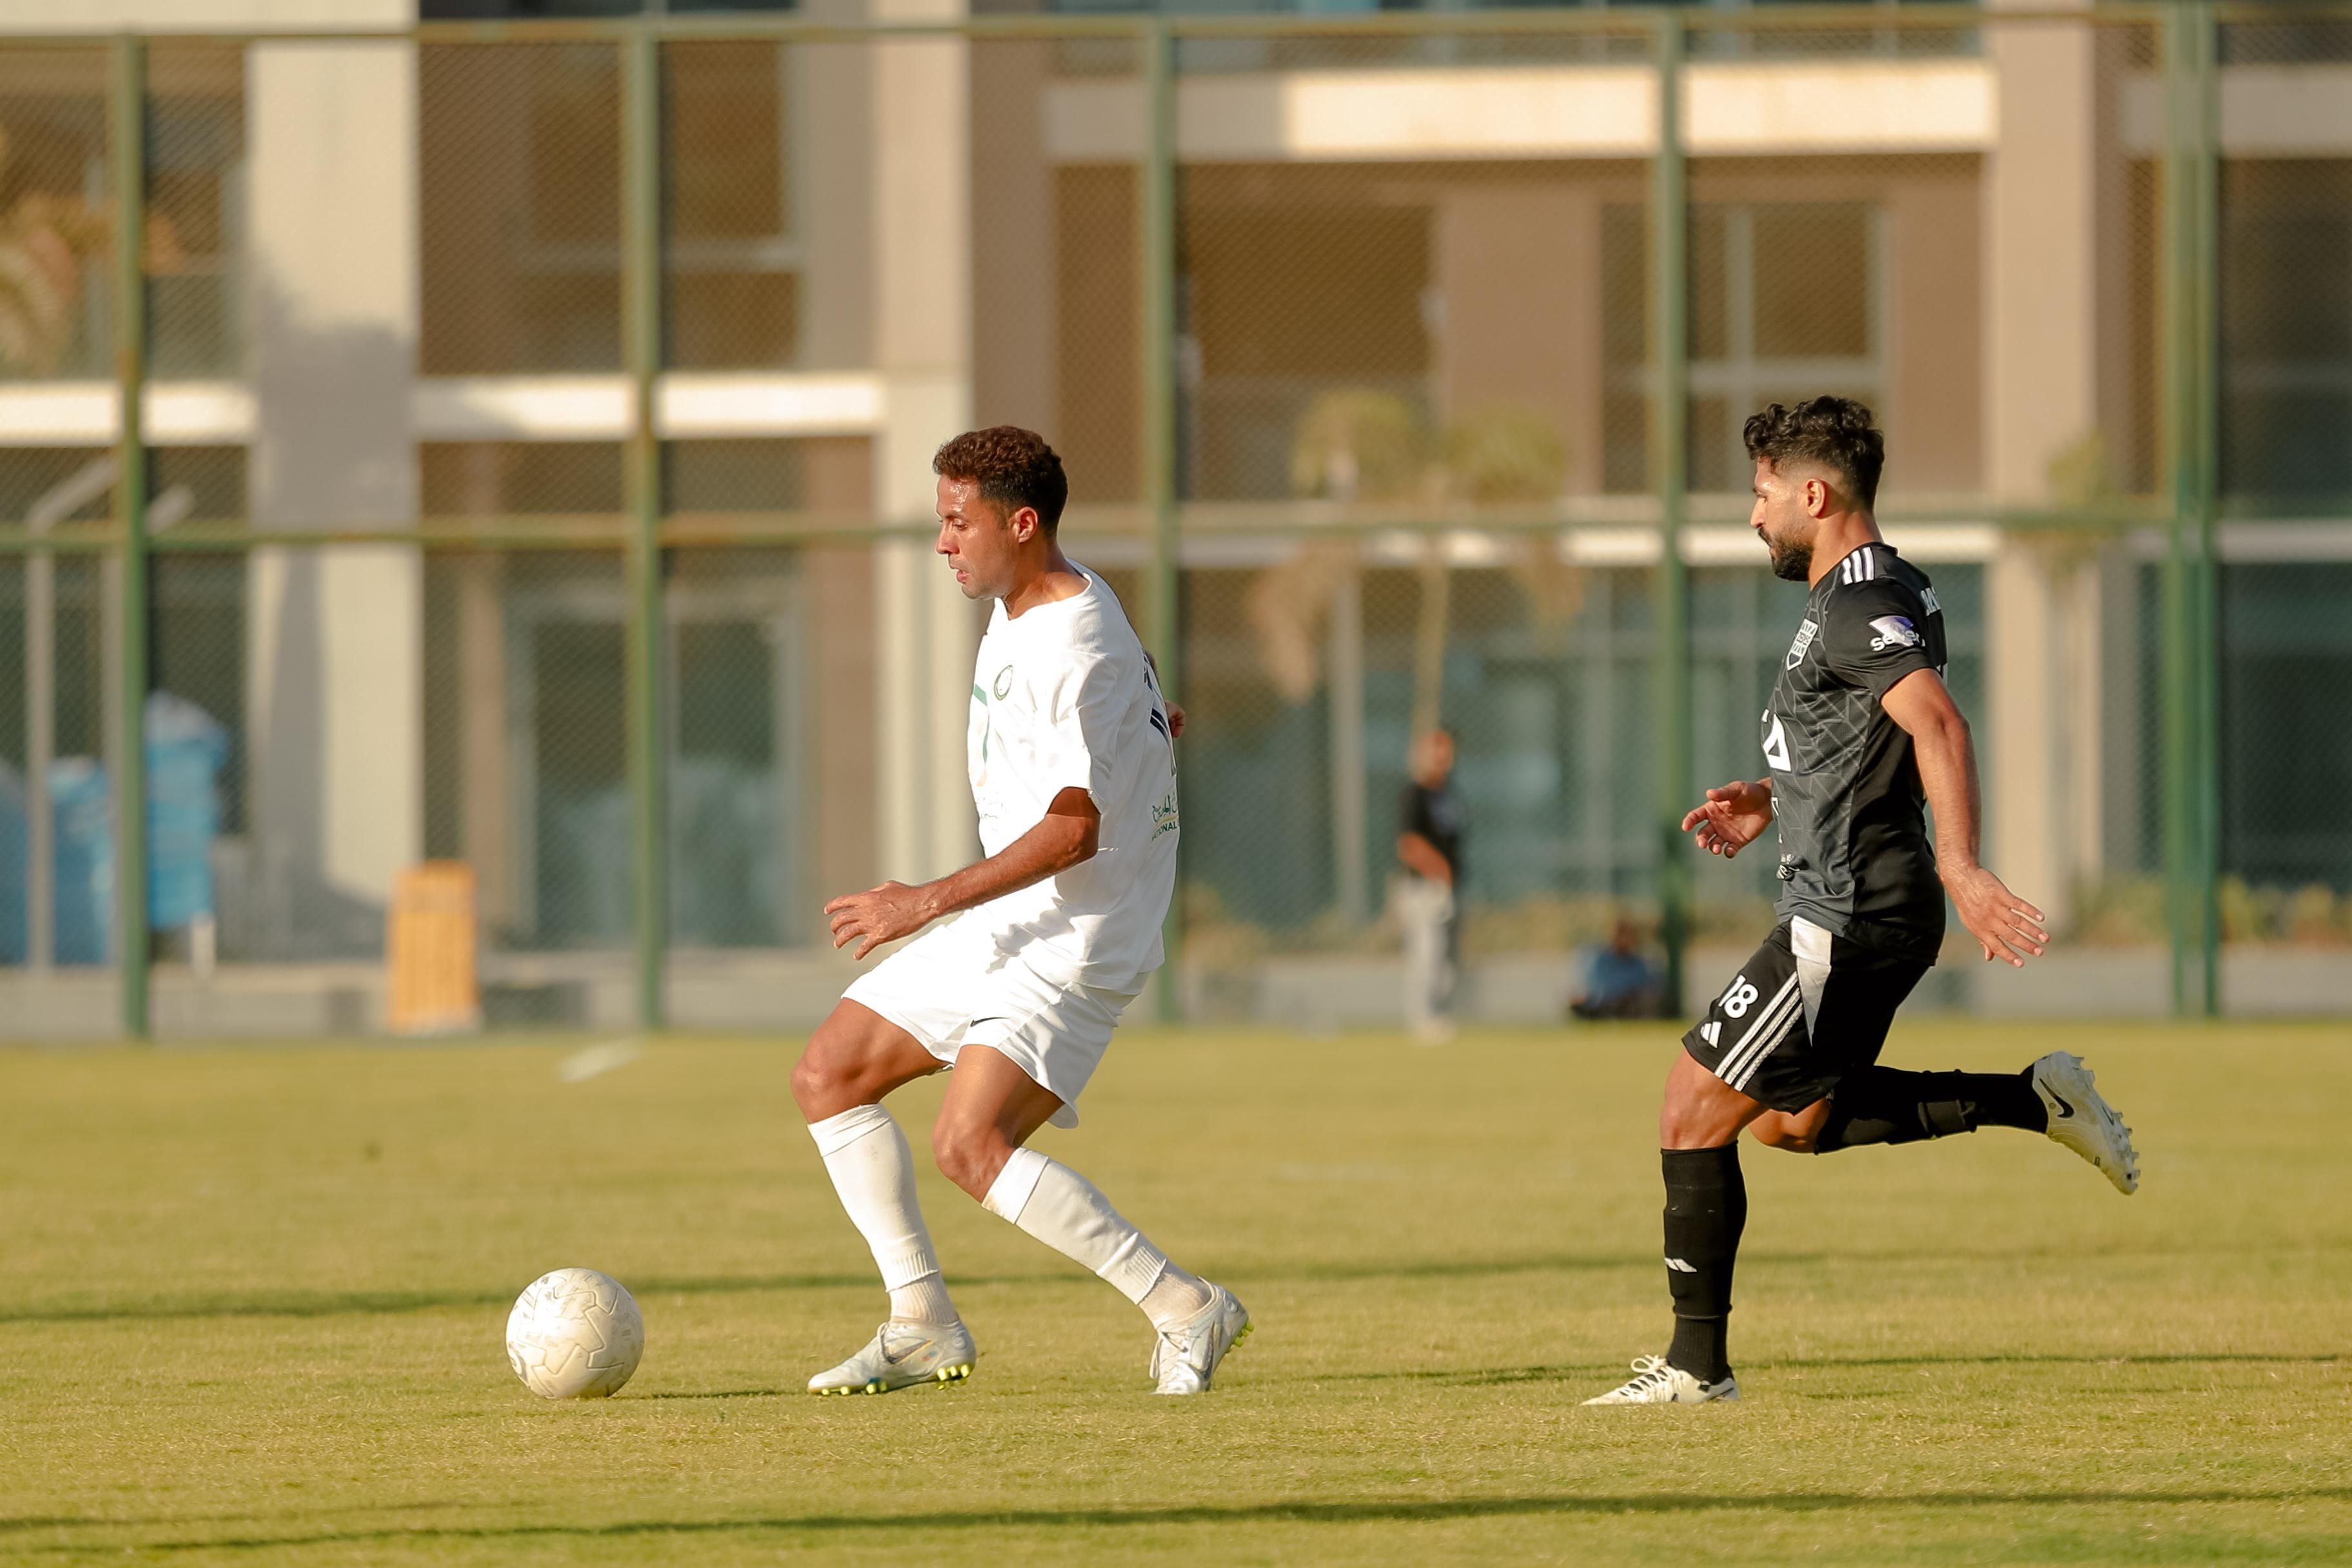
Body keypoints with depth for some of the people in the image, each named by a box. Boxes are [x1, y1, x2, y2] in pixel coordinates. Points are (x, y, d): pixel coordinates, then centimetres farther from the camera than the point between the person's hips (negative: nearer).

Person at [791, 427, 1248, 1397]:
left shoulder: (1077, 653, -22)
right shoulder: (1023, 607, 9)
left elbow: (1072, 831, -30)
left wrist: (928, 904, -31)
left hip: (1074, 942, -10)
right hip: (997, 930, 10)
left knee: (969, 1146, -24)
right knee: (828, 1075, 7)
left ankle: (1185, 1312, -17)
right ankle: (923, 1325, 9)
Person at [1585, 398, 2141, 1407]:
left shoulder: (1858, 606, -17)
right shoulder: (1877, 591, 15)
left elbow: (1938, 726, -31)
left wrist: (1961, 868, -41)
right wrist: (1772, 801, 18)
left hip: (1848, 919, -11)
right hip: (1867, 909, 11)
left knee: (1695, 1111, -5)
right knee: (1793, 1120, 22)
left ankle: (1697, 1363, -1)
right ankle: (2034, 1101, 16)